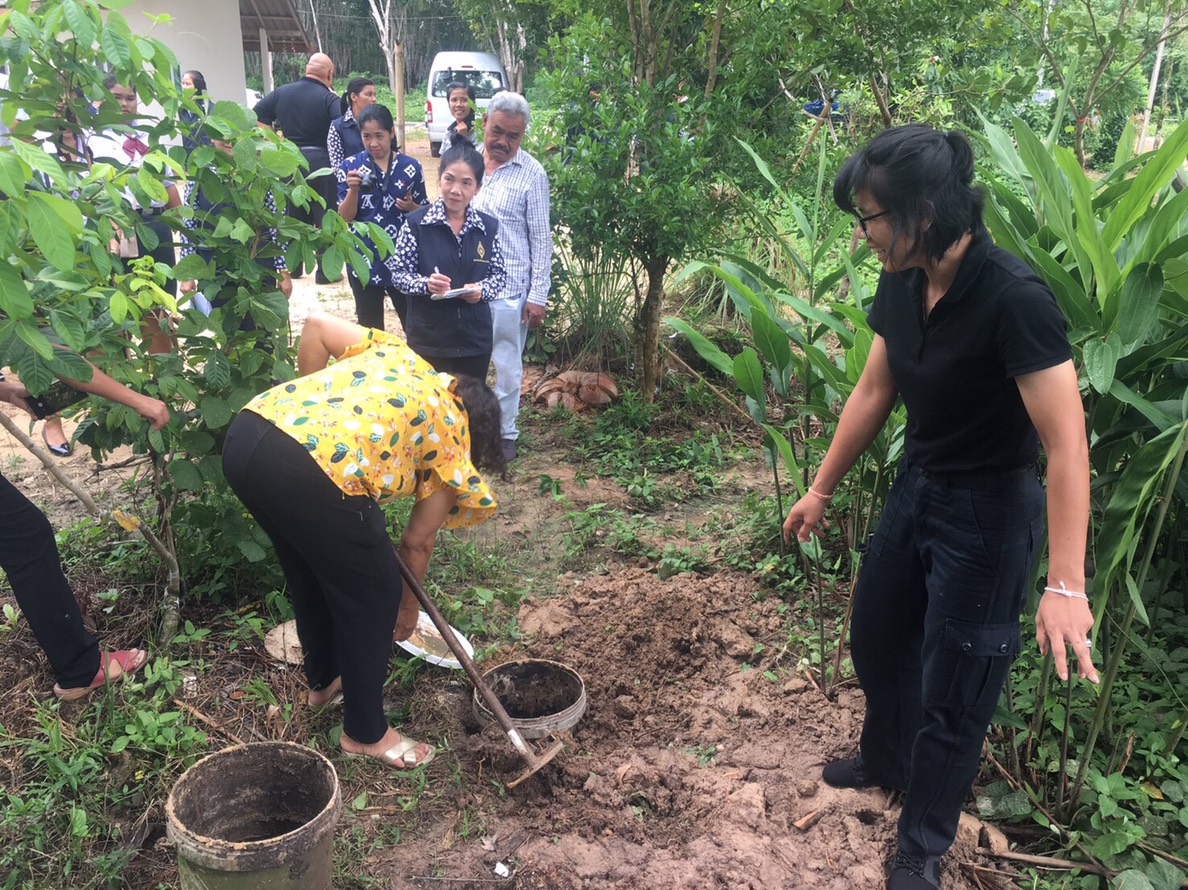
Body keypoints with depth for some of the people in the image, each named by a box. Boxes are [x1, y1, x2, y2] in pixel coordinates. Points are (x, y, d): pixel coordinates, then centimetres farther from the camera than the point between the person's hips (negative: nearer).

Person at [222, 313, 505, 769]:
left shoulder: (397, 353, 28)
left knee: (312, 572, 30)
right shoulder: (452, 437, 15)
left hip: (244, 436, 8)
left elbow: (315, 325, 18)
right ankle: (366, 732, 30)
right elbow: (417, 542, 22)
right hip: (313, 474, -7)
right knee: (373, 596, 15)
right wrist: (408, 605, 38)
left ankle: (324, 680, 52)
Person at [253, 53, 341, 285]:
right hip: (320, 160, -5)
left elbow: (256, 115, 6)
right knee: (325, 216, 4)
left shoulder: (281, 92, 7)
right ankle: (325, 270, 5)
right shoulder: (329, 98, -7)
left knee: (292, 215, 17)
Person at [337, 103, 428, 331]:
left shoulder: (410, 167, 0)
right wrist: (353, 189, -21)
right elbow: (345, 218, -4)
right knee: (369, 327, 11)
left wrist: (411, 207, -14)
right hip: (365, 261, 0)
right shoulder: (350, 167, -2)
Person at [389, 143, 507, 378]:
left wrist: (482, 289, -14)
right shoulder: (416, 223, -8)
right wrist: (425, 284, -24)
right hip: (428, 339, -2)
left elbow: (500, 274, 7)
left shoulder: (488, 227, 1)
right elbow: (399, 272, -4)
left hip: (475, 339, 3)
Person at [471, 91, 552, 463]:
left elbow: (541, 239, -4)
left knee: (506, 365, 7)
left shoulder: (532, 174, -6)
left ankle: (505, 432, 24)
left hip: (509, 287, -3)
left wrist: (538, 296, -7)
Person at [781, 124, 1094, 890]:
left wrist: (1066, 585, -33)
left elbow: (1067, 444, -29)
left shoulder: (1014, 299, -28)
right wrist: (821, 490, 12)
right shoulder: (902, 284, -5)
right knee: (876, 636, 23)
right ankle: (887, 761, 52)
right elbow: (872, 391, 6)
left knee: (954, 689, 7)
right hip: (918, 488, 8)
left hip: (989, 511, -7)